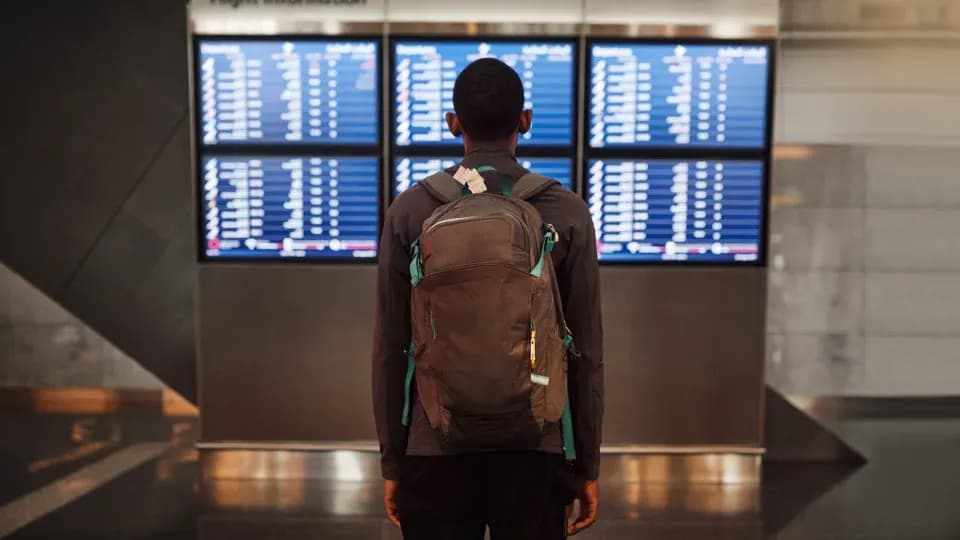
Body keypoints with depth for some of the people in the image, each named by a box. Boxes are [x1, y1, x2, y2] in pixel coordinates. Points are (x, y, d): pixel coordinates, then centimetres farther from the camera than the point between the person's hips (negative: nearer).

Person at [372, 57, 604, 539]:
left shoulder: (410, 210, -3)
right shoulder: (567, 213, -4)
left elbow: (391, 346, -2)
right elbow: (585, 350, -3)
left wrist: (392, 459, 8)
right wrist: (587, 464, 7)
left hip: (436, 445, 0)